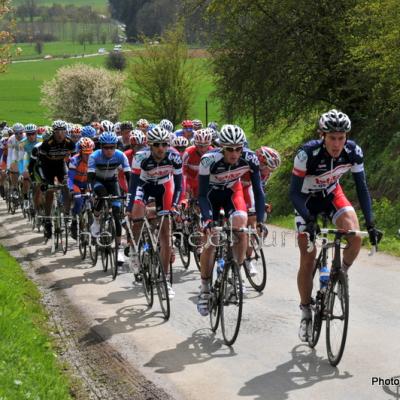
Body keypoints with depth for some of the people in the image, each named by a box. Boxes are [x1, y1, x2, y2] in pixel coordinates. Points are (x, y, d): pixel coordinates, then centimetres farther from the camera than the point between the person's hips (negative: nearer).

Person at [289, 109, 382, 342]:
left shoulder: (353, 152, -24)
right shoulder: (307, 153, -33)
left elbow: (362, 187, -14)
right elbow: (295, 192, -26)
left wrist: (370, 223, -21)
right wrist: (309, 221, -39)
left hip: (332, 194, 2)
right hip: (307, 200, -2)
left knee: (355, 237, -25)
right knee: (308, 261, -6)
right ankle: (306, 312, 13)